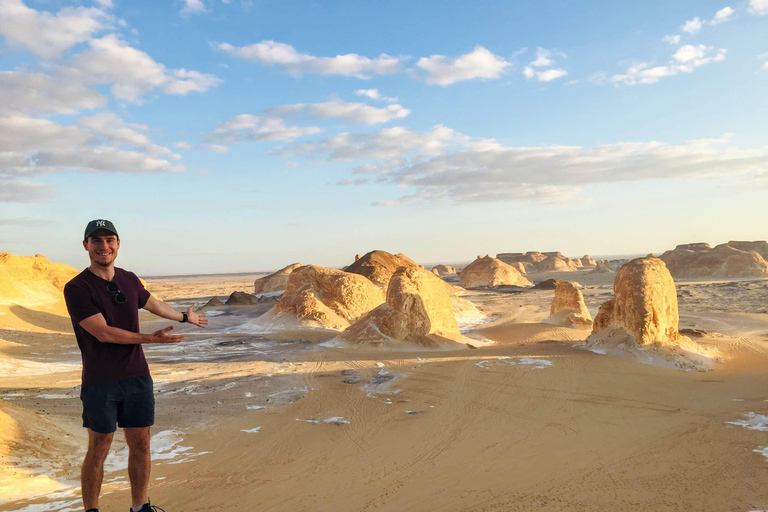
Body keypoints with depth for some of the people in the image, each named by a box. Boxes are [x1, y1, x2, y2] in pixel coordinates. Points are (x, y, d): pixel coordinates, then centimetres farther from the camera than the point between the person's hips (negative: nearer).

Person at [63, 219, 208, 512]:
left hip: (137, 377, 5)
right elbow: (103, 333, -18)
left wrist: (185, 317, 40)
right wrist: (152, 339, -18)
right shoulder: (77, 288, -11)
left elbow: (154, 304, 26)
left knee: (140, 445, 11)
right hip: (100, 383, -5)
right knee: (98, 450, 4)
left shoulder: (129, 280, 7)